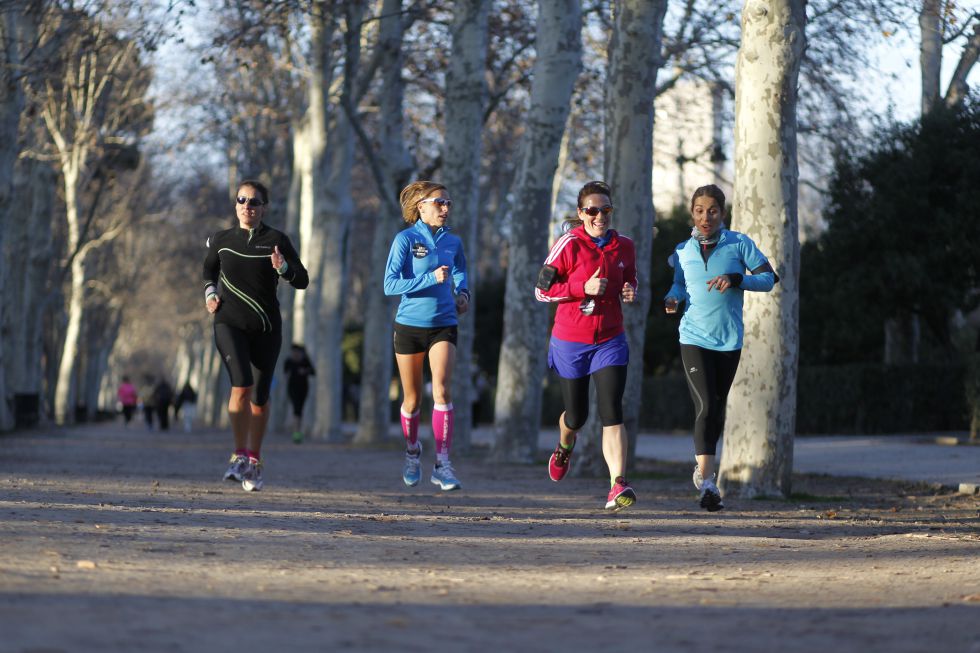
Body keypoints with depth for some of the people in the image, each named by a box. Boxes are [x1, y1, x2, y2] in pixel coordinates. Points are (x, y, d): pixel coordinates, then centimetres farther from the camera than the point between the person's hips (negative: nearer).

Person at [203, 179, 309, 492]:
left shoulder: (276, 241, -1)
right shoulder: (221, 240, 6)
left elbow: (303, 281, -2)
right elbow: (209, 268, 26)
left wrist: (283, 268, -21)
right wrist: (210, 291, 8)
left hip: (267, 328, 0)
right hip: (230, 323, 0)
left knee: (260, 397, 6)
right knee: (242, 384, -23)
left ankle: (254, 460, 24)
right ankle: (239, 455, -15)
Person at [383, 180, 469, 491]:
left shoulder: (453, 241, 5)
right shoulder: (405, 239, -7)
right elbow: (390, 285, -16)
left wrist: (462, 291, 7)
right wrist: (431, 278, -23)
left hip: (443, 325, 2)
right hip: (409, 325, -2)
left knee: (441, 390, -17)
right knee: (412, 398, 9)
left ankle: (442, 463, -17)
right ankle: (412, 452, 35)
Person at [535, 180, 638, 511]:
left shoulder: (624, 246, 3)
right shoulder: (569, 245, -10)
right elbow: (542, 289, -8)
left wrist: (630, 293, -3)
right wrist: (583, 288, -19)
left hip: (610, 341, 2)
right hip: (571, 342, -2)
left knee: (612, 413, -15)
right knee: (576, 415, 11)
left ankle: (618, 486, -22)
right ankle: (564, 447, 49)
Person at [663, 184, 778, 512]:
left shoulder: (739, 244, 0)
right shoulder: (682, 250, 6)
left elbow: (768, 278, -3)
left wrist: (736, 279, -20)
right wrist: (673, 300, -5)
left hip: (729, 340, 1)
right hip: (694, 337, -1)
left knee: (718, 410, 12)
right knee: (705, 407, -16)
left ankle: (702, 470, 34)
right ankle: (707, 482, -20)